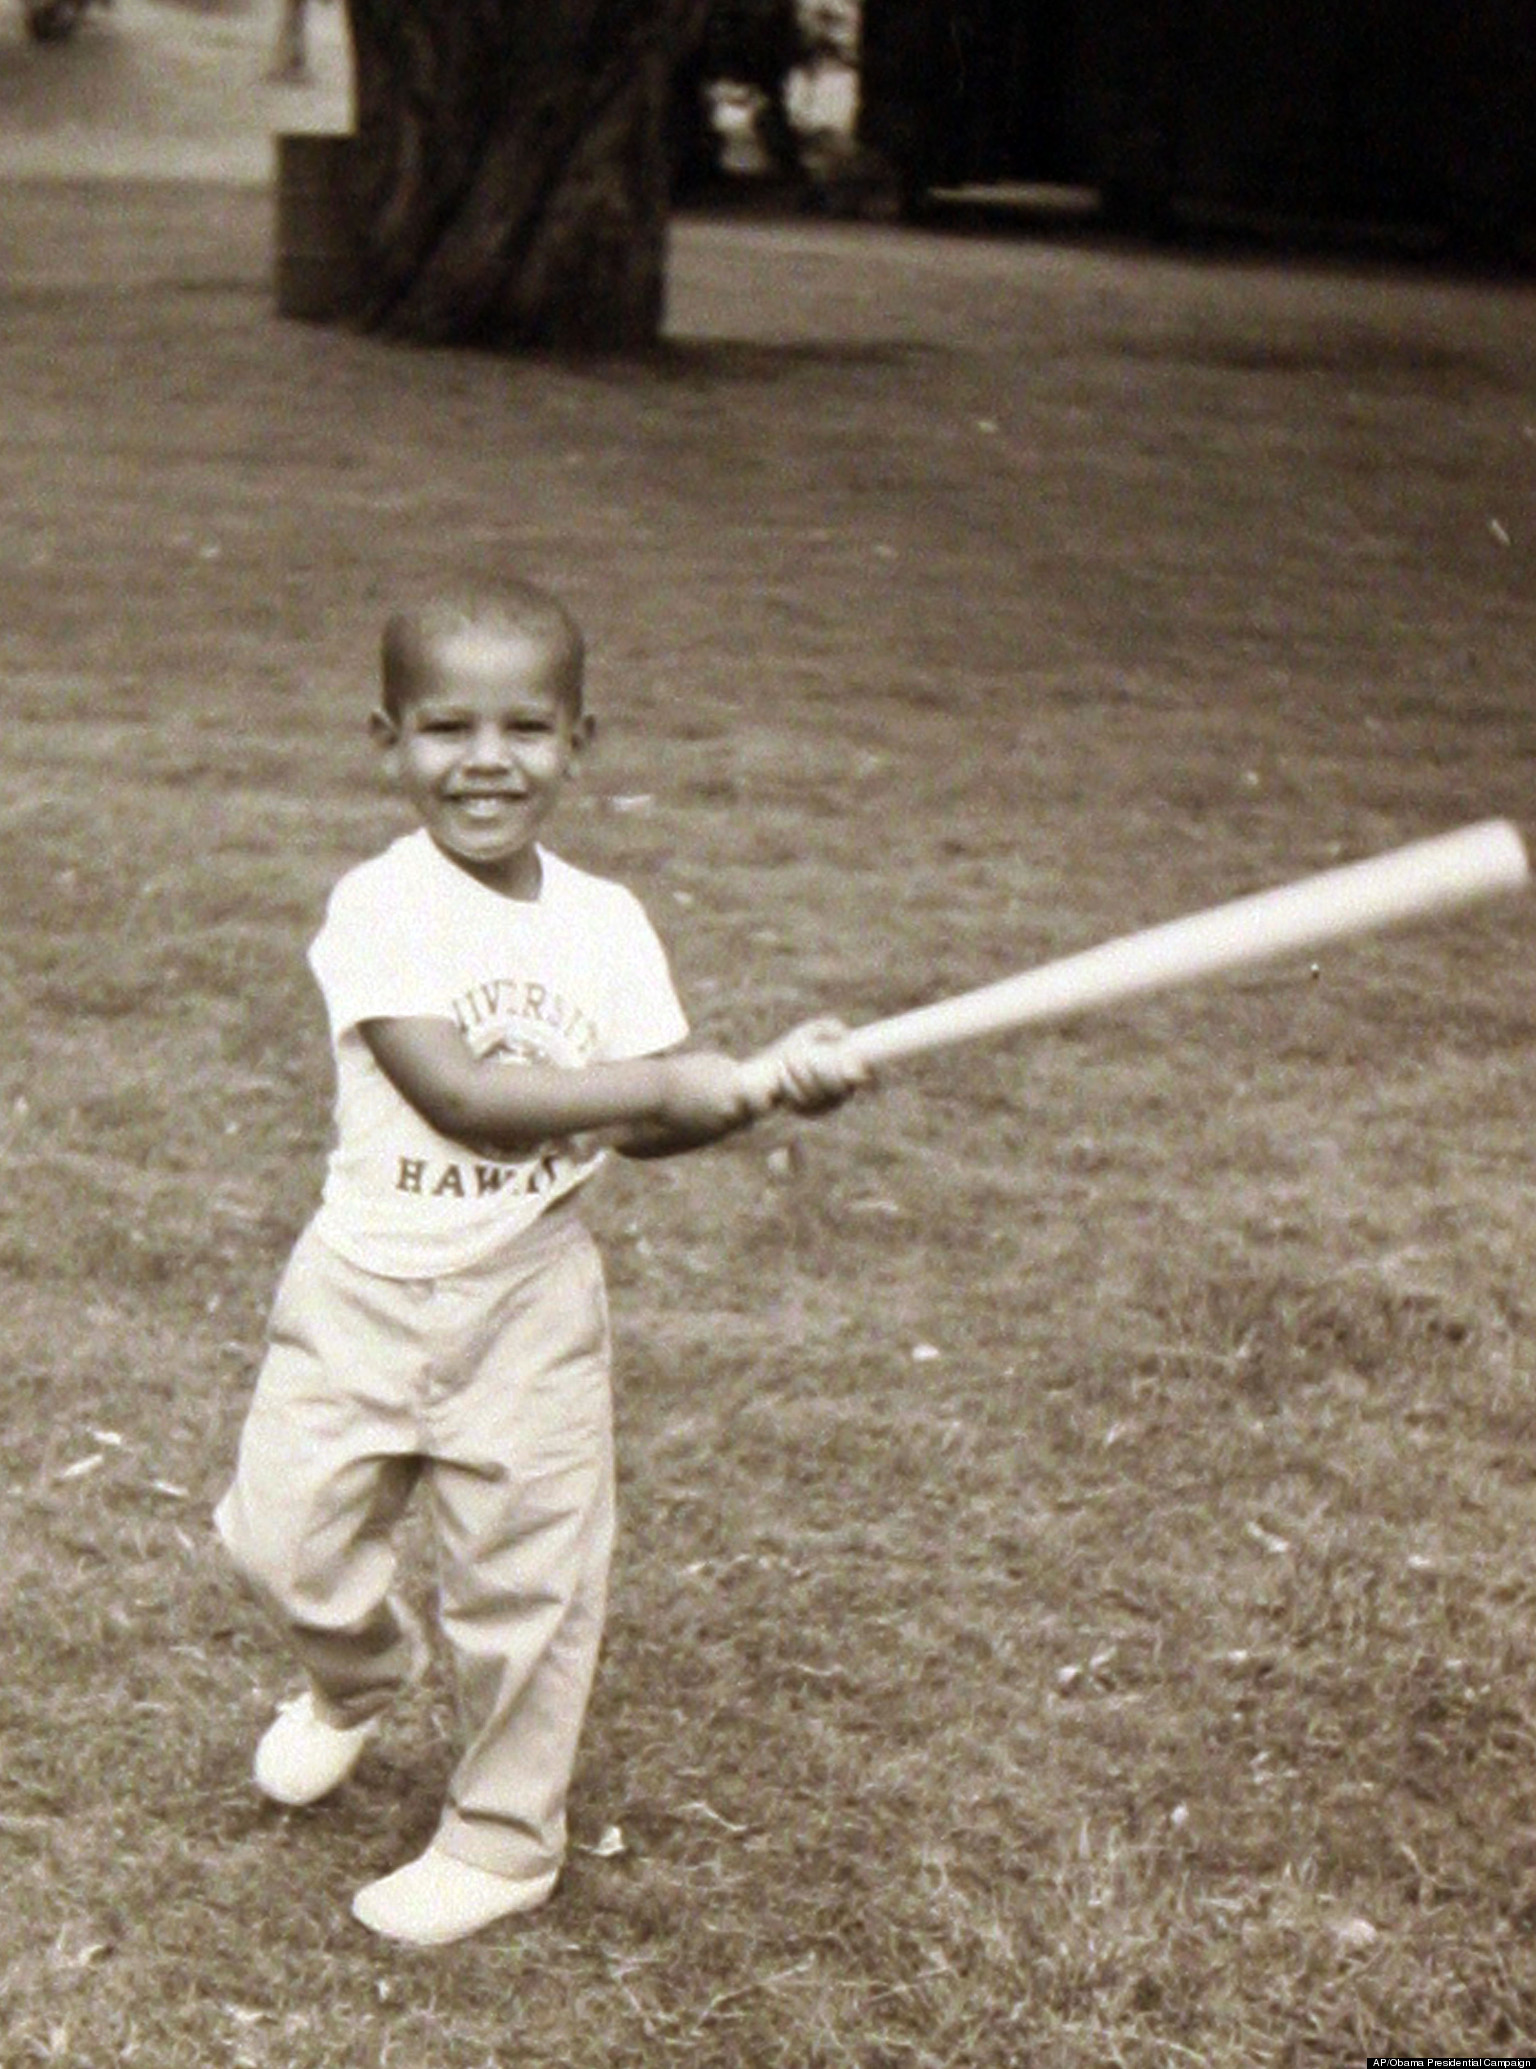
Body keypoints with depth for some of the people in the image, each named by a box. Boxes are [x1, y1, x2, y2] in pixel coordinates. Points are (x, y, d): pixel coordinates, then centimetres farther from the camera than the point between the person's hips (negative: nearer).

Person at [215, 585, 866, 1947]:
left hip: (530, 1297, 2)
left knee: (527, 1577, 6)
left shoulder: (606, 921, 0)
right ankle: (361, 1676, 40)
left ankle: (502, 1842, 27)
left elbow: (642, 1128, 0)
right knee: (287, 1535, 4)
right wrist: (677, 1081, -30)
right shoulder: (380, 905, -13)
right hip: (364, 1287, -2)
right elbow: (459, 1094, -26)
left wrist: (766, 1083, -19)